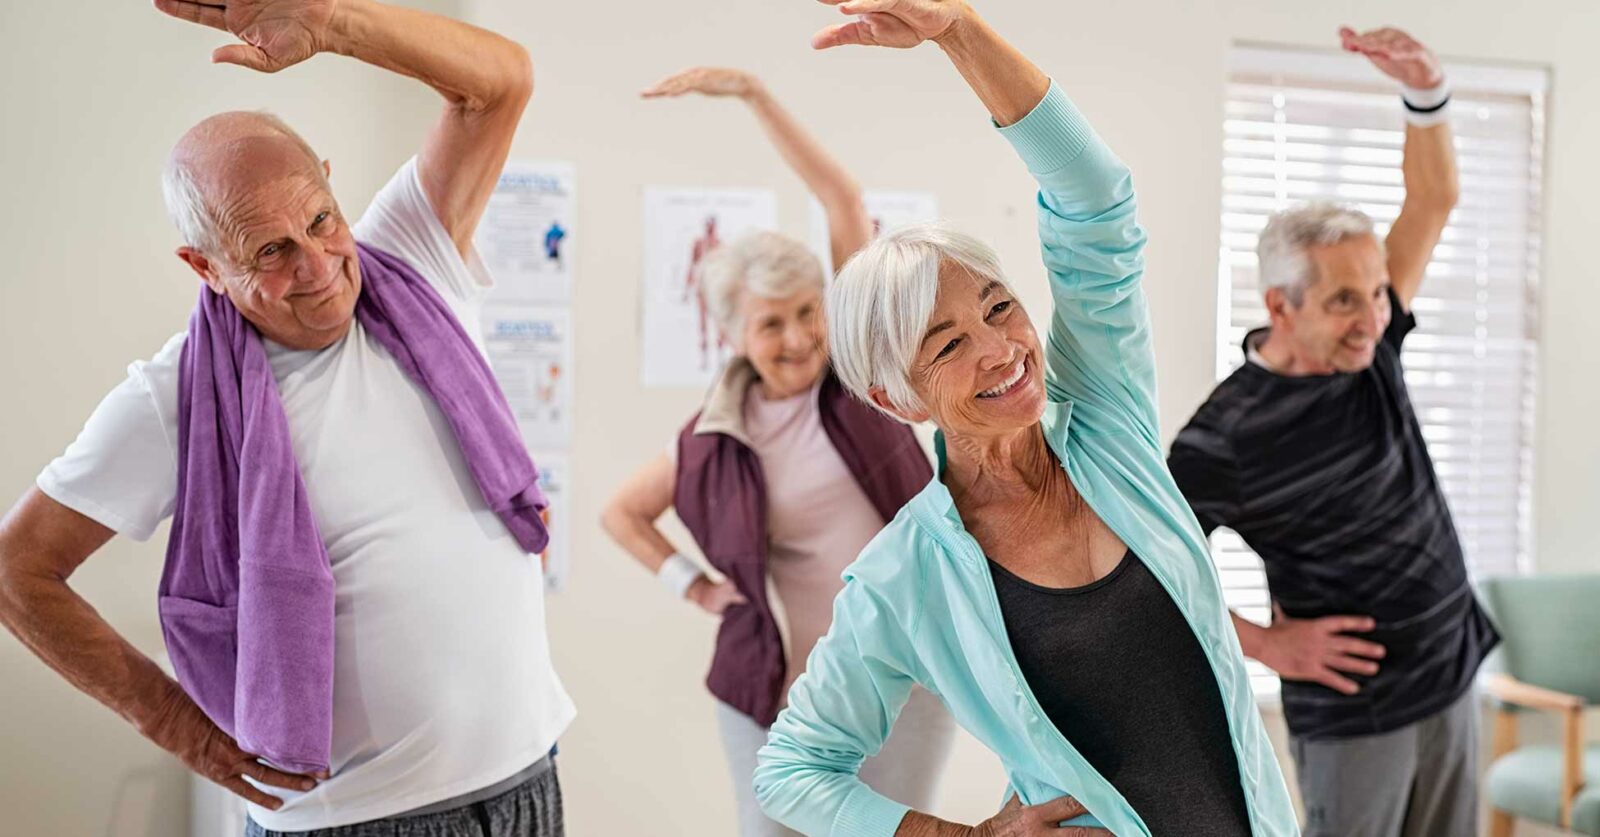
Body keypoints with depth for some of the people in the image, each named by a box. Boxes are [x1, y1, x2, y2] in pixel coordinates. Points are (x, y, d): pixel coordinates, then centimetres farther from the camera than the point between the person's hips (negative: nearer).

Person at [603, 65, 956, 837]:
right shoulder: (718, 439, -2)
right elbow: (621, 512, 14)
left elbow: (844, 201, -10)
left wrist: (753, 93, -13)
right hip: (783, 685, 1)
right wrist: (693, 585, 1)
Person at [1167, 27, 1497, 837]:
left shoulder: (1368, 346, -2)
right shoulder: (1225, 436, -19)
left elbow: (1432, 201, -2)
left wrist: (1425, 92, -19)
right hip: (1353, 710, -6)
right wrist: (1265, 644, -10)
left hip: (1452, 677, 6)